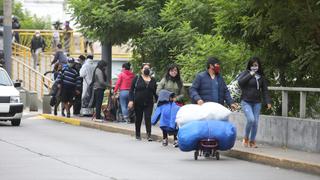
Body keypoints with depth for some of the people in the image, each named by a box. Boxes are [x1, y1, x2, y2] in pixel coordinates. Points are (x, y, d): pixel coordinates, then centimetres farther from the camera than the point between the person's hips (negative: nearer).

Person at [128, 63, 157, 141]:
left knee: (148, 118, -11)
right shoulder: (137, 78, 1)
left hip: (149, 103, 1)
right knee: (138, 118, 8)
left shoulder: (153, 80, 10)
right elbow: (131, 90, -1)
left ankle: (149, 135, -16)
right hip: (138, 102, -1)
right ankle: (137, 134, 22)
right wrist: (131, 100, -11)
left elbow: (155, 92, 14)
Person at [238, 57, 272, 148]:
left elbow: (264, 90, 13)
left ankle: (252, 141, 15)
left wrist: (268, 101, 4)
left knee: (255, 122, 0)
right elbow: (240, 82, -18)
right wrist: (250, 75, -18)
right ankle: (246, 138, 3)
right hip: (246, 102, -4)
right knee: (251, 119, -19)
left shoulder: (261, 76, 10)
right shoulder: (245, 74, 0)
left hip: (257, 103, 4)